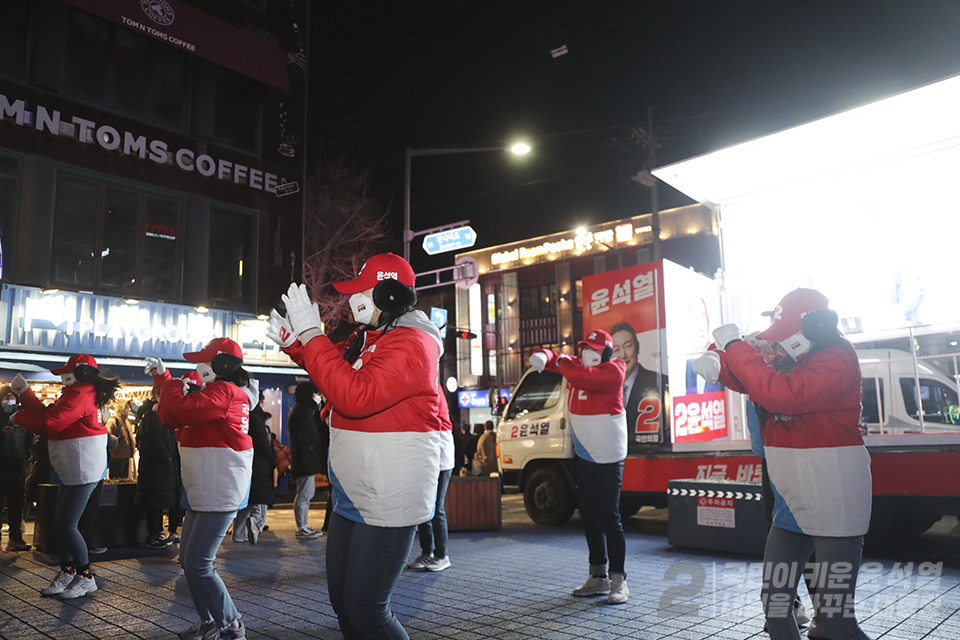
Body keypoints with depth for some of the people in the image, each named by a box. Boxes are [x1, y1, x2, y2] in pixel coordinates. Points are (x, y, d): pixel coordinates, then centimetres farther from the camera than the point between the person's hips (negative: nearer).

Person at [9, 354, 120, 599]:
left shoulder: (79, 394, -16)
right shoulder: (84, 393, 17)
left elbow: (49, 423, -21)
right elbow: (46, 413, 14)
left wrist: (18, 417, -6)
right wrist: (24, 392, 10)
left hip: (82, 469, -11)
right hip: (73, 470, 11)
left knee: (67, 525, -6)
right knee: (61, 523, 14)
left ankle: (86, 578, 5)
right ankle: (67, 574, 24)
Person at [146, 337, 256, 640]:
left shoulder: (224, 392, -15)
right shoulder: (214, 392, 16)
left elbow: (181, 411, -27)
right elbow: (169, 418, 12)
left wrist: (166, 380, -9)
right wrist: (161, 377, 0)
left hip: (220, 495, -11)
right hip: (203, 492, 11)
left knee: (198, 564, -8)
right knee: (188, 558, 17)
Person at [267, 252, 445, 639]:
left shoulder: (410, 344, -19)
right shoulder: (367, 338, 11)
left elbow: (356, 396, -31)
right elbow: (338, 372, 25)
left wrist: (311, 334, -26)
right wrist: (295, 343, 8)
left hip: (387, 501, -10)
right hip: (353, 496, 10)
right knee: (342, 600, 17)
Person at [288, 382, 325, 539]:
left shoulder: (307, 410, 20)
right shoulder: (302, 411, -13)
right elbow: (303, 439, -20)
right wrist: (306, 460, -23)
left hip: (307, 460, 11)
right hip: (305, 461, -11)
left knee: (307, 493, 15)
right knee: (304, 494, -7)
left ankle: (303, 526, 21)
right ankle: (302, 529, -3)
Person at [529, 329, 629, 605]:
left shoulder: (612, 372, -15)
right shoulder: (578, 364, 9)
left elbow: (579, 375, -29)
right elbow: (560, 361, 11)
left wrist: (563, 363, -9)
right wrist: (543, 357, -14)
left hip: (608, 458, -8)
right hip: (584, 456, 8)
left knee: (609, 518, -7)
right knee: (589, 517, 12)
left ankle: (619, 580, 5)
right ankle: (598, 576, 23)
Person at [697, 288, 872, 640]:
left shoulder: (836, 361, -17)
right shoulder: (794, 361, 10)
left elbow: (781, 393, -31)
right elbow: (749, 379, 12)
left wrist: (734, 346, -23)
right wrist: (719, 360, -11)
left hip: (833, 505, -9)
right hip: (791, 503, 9)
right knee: (774, 604, 14)